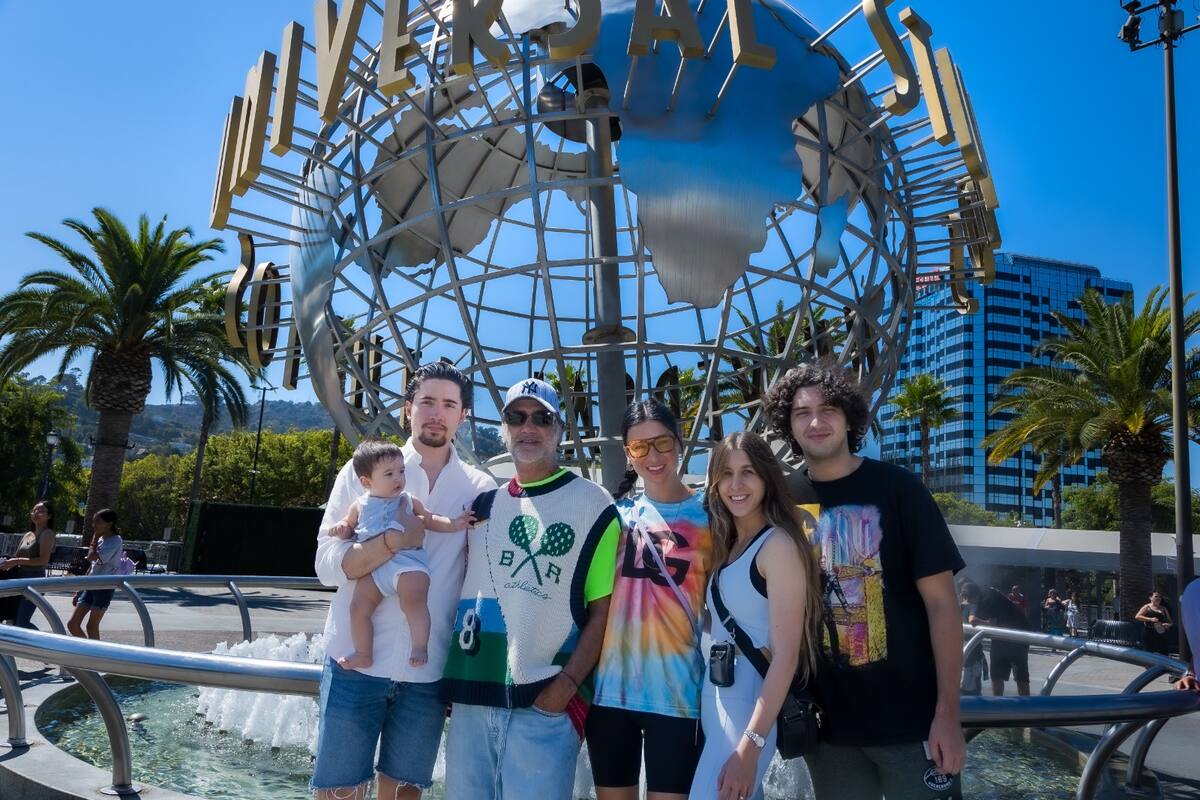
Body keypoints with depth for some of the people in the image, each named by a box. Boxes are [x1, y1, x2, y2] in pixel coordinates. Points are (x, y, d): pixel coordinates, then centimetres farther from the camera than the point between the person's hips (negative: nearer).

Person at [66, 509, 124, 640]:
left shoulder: (115, 541, -12)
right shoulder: (101, 540, 14)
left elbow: (91, 557, -22)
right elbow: (92, 567, 19)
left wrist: (95, 536, -8)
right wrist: (79, 591, 18)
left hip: (104, 588, -8)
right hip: (90, 586, 8)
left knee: (92, 627, -3)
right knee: (72, 624, 4)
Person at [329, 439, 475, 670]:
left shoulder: (408, 501, 14)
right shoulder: (361, 506, 17)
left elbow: (430, 519, 19)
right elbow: (348, 523, 29)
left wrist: (453, 524, 6)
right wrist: (342, 529, 5)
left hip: (407, 561, -3)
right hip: (372, 566, 3)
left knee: (413, 600, -24)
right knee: (358, 607, -3)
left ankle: (420, 646, -11)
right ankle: (363, 654, 14)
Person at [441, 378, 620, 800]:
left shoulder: (592, 504, -3)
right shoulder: (483, 504, 12)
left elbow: (603, 611, -5)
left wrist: (565, 685, -13)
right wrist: (452, 677, 9)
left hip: (545, 701, -5)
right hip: (471, 695, 5)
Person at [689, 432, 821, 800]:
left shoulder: (779, 544, -14)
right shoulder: (728, 544, 11)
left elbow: (786, 655, -19)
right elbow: (724, 627, 9)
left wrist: (750, 747, -22)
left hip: (752, 700, -8)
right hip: (716, 696, 8)